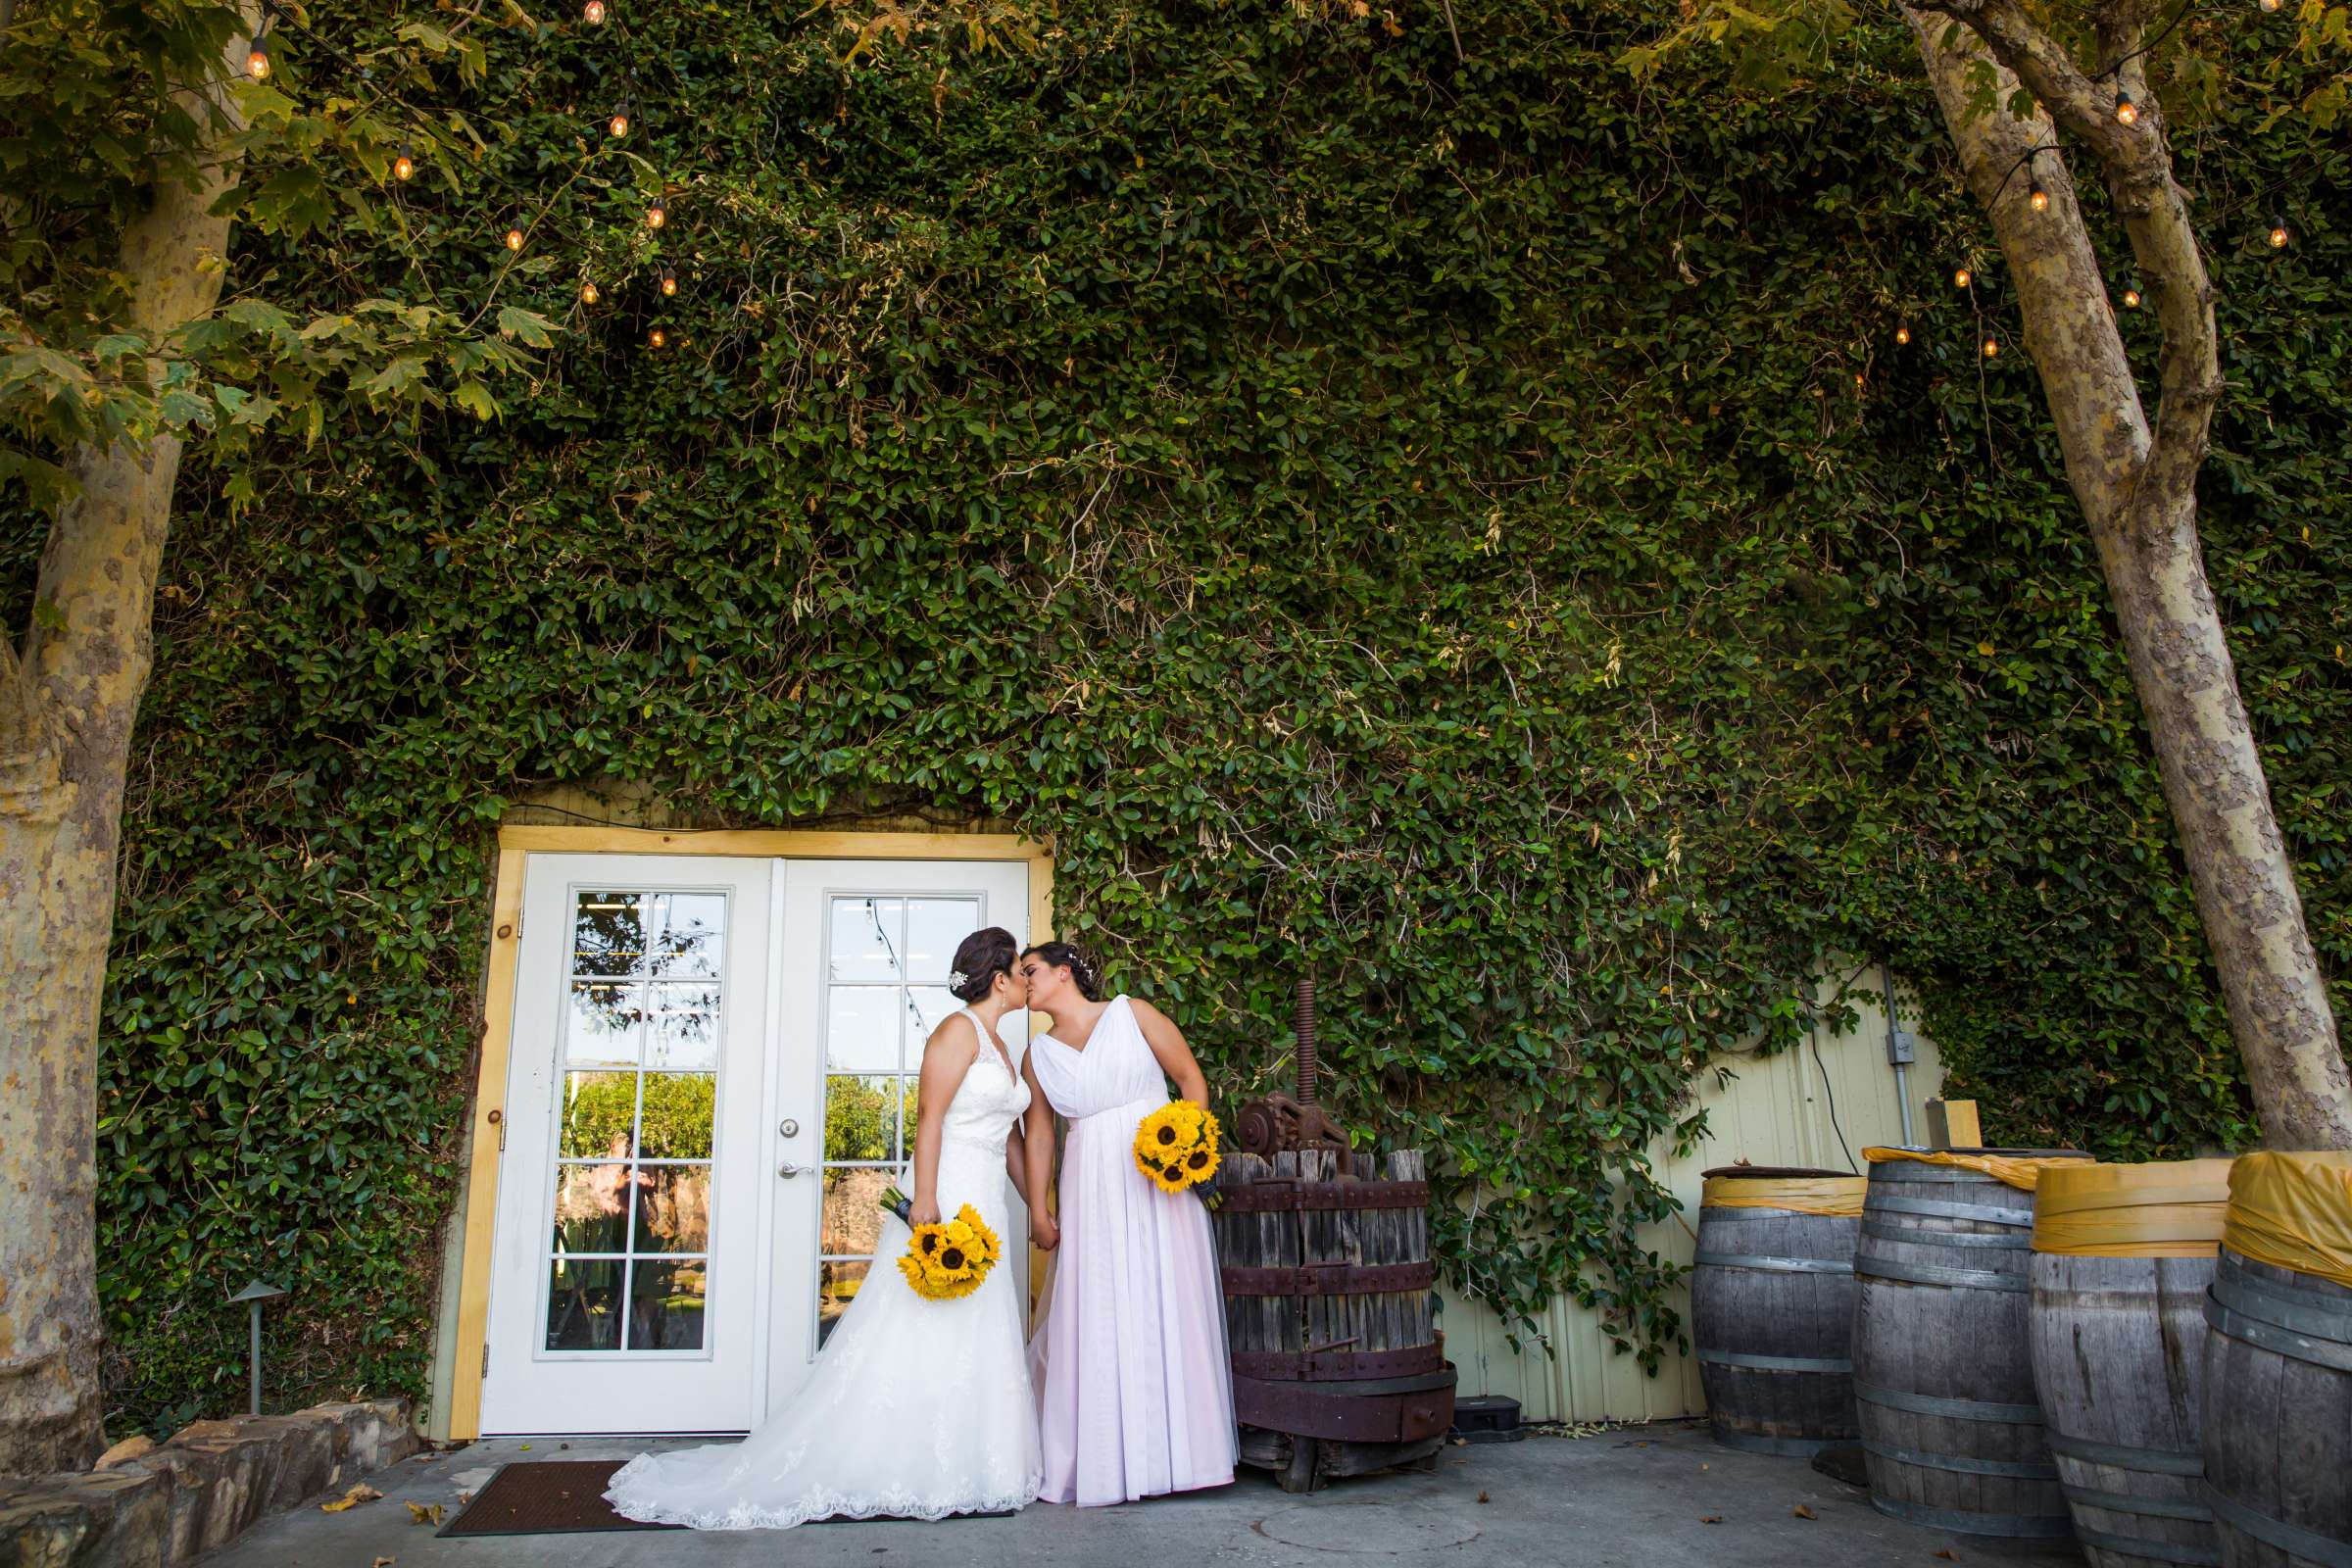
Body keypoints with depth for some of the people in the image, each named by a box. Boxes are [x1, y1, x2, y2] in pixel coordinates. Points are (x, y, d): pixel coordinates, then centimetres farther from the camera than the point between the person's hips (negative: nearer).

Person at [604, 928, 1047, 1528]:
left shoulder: (1002, 1048, 18)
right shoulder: (958, 1029, -8)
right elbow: (930, 1119, -17)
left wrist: (1037, 1212, 22)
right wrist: (924, 1200, -26)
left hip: (986, 1213, 9)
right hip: (946, 1203, -9)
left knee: (973, 1346, 9)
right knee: (917, 1338, -6)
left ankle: (953, 1469, 15)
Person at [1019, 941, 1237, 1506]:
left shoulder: (1132, 1015, -1)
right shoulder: (1039, 1055, 9)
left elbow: (1192, 1078, 1)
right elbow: (1038, 1134, 11)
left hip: (1158, 1181, -2)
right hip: (1091, 1189, 3)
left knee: (1166, 1306, 0)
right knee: (1097, 1316, 1)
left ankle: (1174, 1450, 12)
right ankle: (1103, 1457, 13)